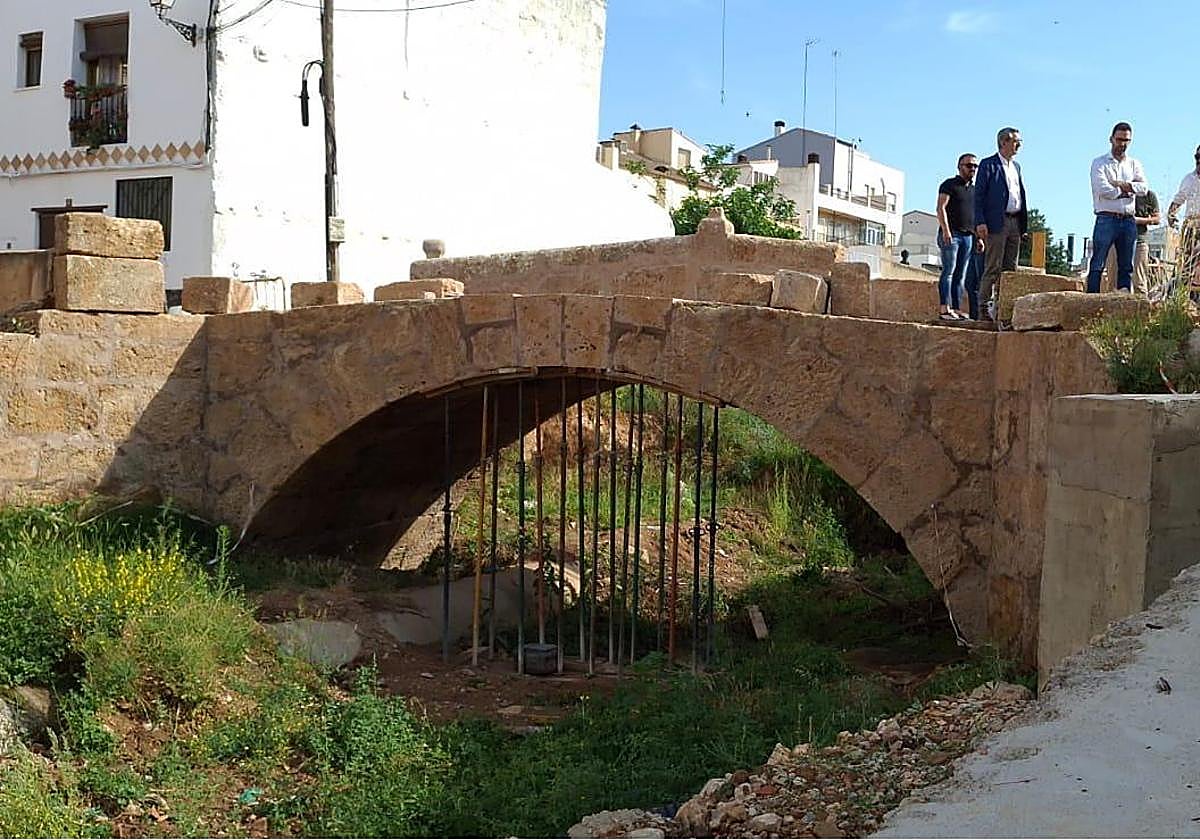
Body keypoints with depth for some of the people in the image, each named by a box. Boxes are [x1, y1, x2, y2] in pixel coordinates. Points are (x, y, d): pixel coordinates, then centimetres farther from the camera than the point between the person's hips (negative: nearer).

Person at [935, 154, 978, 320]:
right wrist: (946, 230, -18)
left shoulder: (975, 189, 22)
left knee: (961, 275, 3)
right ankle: (944, 308, -17)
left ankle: (957, 309, 1)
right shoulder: (950, 184, 2)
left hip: (968, 236, 6)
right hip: (951, 234, -6)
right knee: (949, 270, -13)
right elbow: (941, 208, -8)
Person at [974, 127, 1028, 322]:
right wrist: (980, 222, -16)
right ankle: (985, 308, -7)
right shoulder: (988, 165, 0)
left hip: (1015, 223, 7)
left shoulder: (1016, 167, 21)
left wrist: (1024, 224, 13)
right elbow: (979, 195, -6)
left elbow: (1021, 195, 21)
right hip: (997, 222, -7)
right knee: (993, 268, -9)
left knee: (1010, 268, 5)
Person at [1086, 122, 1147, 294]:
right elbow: (1102, 189, -12)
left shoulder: (1134, 163, 16)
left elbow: (1144, 188, 0)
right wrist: (1126, 190, -3)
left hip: (1128, 220, 5)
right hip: (1107, 219, -5)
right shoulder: (1100, 163, 3)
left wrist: (1120, 184, -9)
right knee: (1098, 265, -7)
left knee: (1127, 266, 5)